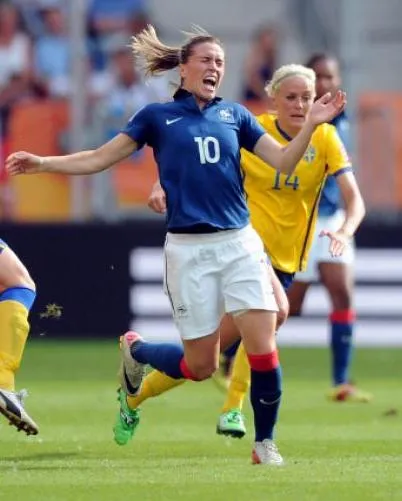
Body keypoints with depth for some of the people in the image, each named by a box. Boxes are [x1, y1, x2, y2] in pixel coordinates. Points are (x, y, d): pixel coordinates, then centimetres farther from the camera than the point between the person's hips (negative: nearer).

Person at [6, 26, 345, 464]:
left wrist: (311, 125, -11)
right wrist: (42, 163, -7)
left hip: (240, 244, 2)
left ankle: (264, 443, 7)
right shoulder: (158, 116, 3)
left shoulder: (235, 115, 9)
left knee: (263, 349, -10)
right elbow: (99, 158, 4)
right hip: (189, 250, -2)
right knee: (200, 366, 2)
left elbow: (284, 162, 6)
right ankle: (134, 350, 33)